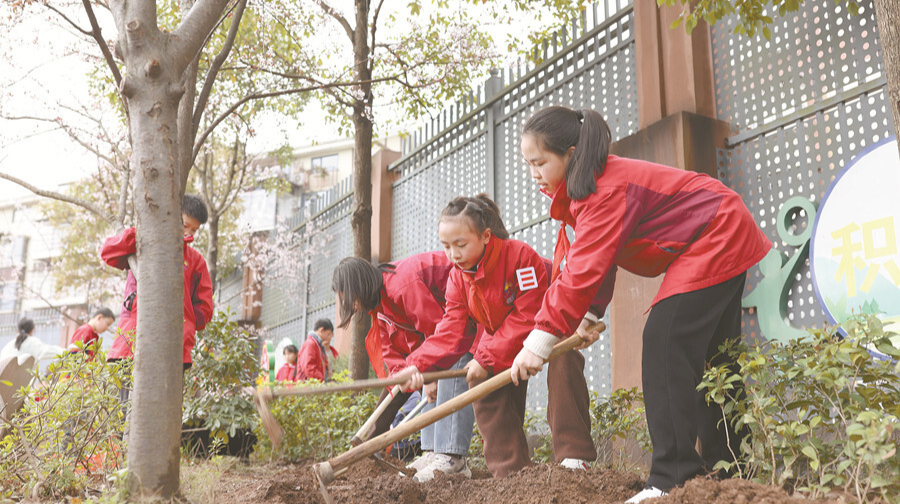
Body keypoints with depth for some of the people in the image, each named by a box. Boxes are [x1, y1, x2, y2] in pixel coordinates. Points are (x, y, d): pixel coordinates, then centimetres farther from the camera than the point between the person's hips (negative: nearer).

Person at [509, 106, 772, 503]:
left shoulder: (608, 189, -27)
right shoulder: (593, 185, 6)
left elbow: (584, 270, -32)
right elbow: (592, 261, 9)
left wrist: (539, 341, -30)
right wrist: (589, 314, -2)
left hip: (714, 243, -11)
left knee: (665, 347, -18)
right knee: (707, 355, 13)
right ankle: (724, 466, 23)